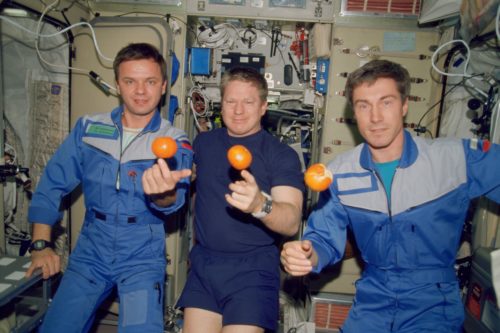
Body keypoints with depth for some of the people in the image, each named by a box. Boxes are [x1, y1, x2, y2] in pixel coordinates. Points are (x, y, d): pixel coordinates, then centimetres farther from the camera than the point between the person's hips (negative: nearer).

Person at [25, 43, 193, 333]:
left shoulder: (176, 142, -7)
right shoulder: (88, 128, 1)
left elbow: (173, 201, -24)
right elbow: (52, 185, 5)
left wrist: (163, 193, -47)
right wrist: (41, 244, 0)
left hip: (142, 257, -2)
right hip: (90, 253, 3)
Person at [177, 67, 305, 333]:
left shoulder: (282, 154, -8)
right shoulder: (203, 142, 7)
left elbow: (292, 222, -20)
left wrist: (260, 205, -38)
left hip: (253, 267, -3)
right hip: (203, 262, 4)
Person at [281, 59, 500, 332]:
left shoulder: (459, 158, -12)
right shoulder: (339, 173, -4)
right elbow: (325, 239, -3)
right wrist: (308, 255, -24)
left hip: (434, 306, -2)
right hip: (372, 302, 3)